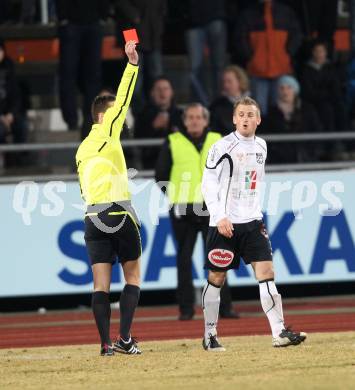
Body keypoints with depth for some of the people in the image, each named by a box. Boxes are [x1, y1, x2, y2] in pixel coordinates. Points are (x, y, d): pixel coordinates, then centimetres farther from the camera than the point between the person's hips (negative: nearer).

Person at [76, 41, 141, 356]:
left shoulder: (83, 148, 18)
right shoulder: (106, 134, -1)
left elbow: (85, 189, 18)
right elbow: (123, 100, -7)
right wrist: (132, 64, -6)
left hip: (93, 216, 5)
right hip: (119, 212, -5)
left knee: (101, 283, 1)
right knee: (133, 274, 5)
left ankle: (106, 343, -6)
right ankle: (125, 339, -5)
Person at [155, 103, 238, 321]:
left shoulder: (217, 141, 9)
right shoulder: (173, 143, 3)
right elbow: (161, 174, 8)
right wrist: (174, 196, 4)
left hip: (212, 208, 1)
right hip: (183, 210, -1)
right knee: (184, 259, 1)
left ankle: (224, 306, 4)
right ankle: (186, 308, 6)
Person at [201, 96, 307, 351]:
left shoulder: (261, 146, 10)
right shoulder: (223, 147, -8)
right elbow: (208, 184, -10)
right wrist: (220, 217, -18)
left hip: (252, 222, 4)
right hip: (224, 223, -4)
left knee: (266, 273, -8)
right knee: (216, 279, 3)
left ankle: (280, 332, -12)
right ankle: (210, 335, 14)